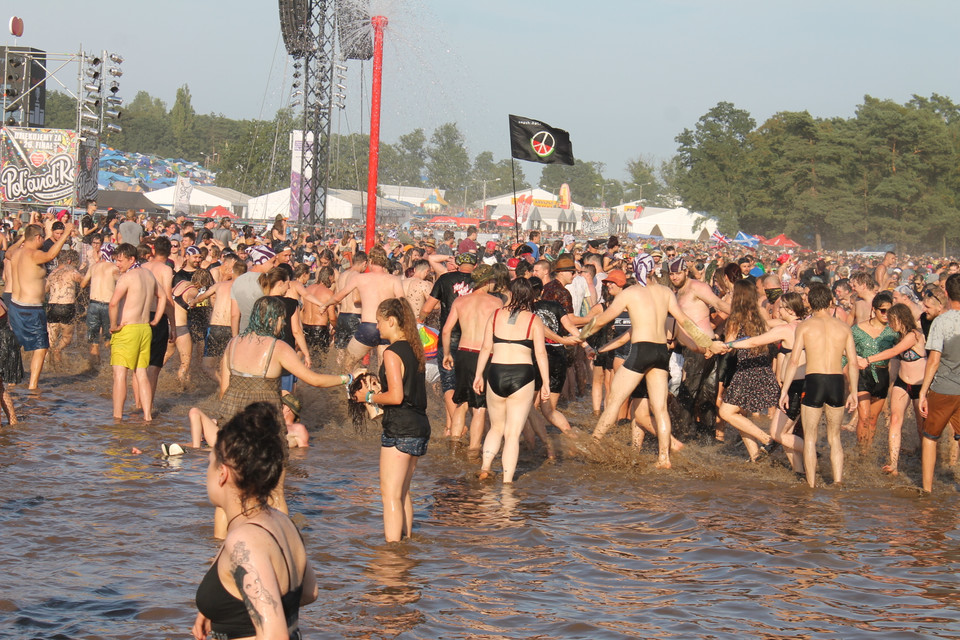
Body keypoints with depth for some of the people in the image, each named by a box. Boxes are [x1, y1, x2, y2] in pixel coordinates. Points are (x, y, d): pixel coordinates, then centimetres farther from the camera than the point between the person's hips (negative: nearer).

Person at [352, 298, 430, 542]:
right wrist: (380, 390, 18)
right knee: (403, 493, 18)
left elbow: (396, 396, -19)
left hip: (399, 429, -9)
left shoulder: (392, 353, -14)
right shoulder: (414, 349, 12)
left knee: (390, 494, -5)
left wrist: (369, 397, -4)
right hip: (420, 426, 9)